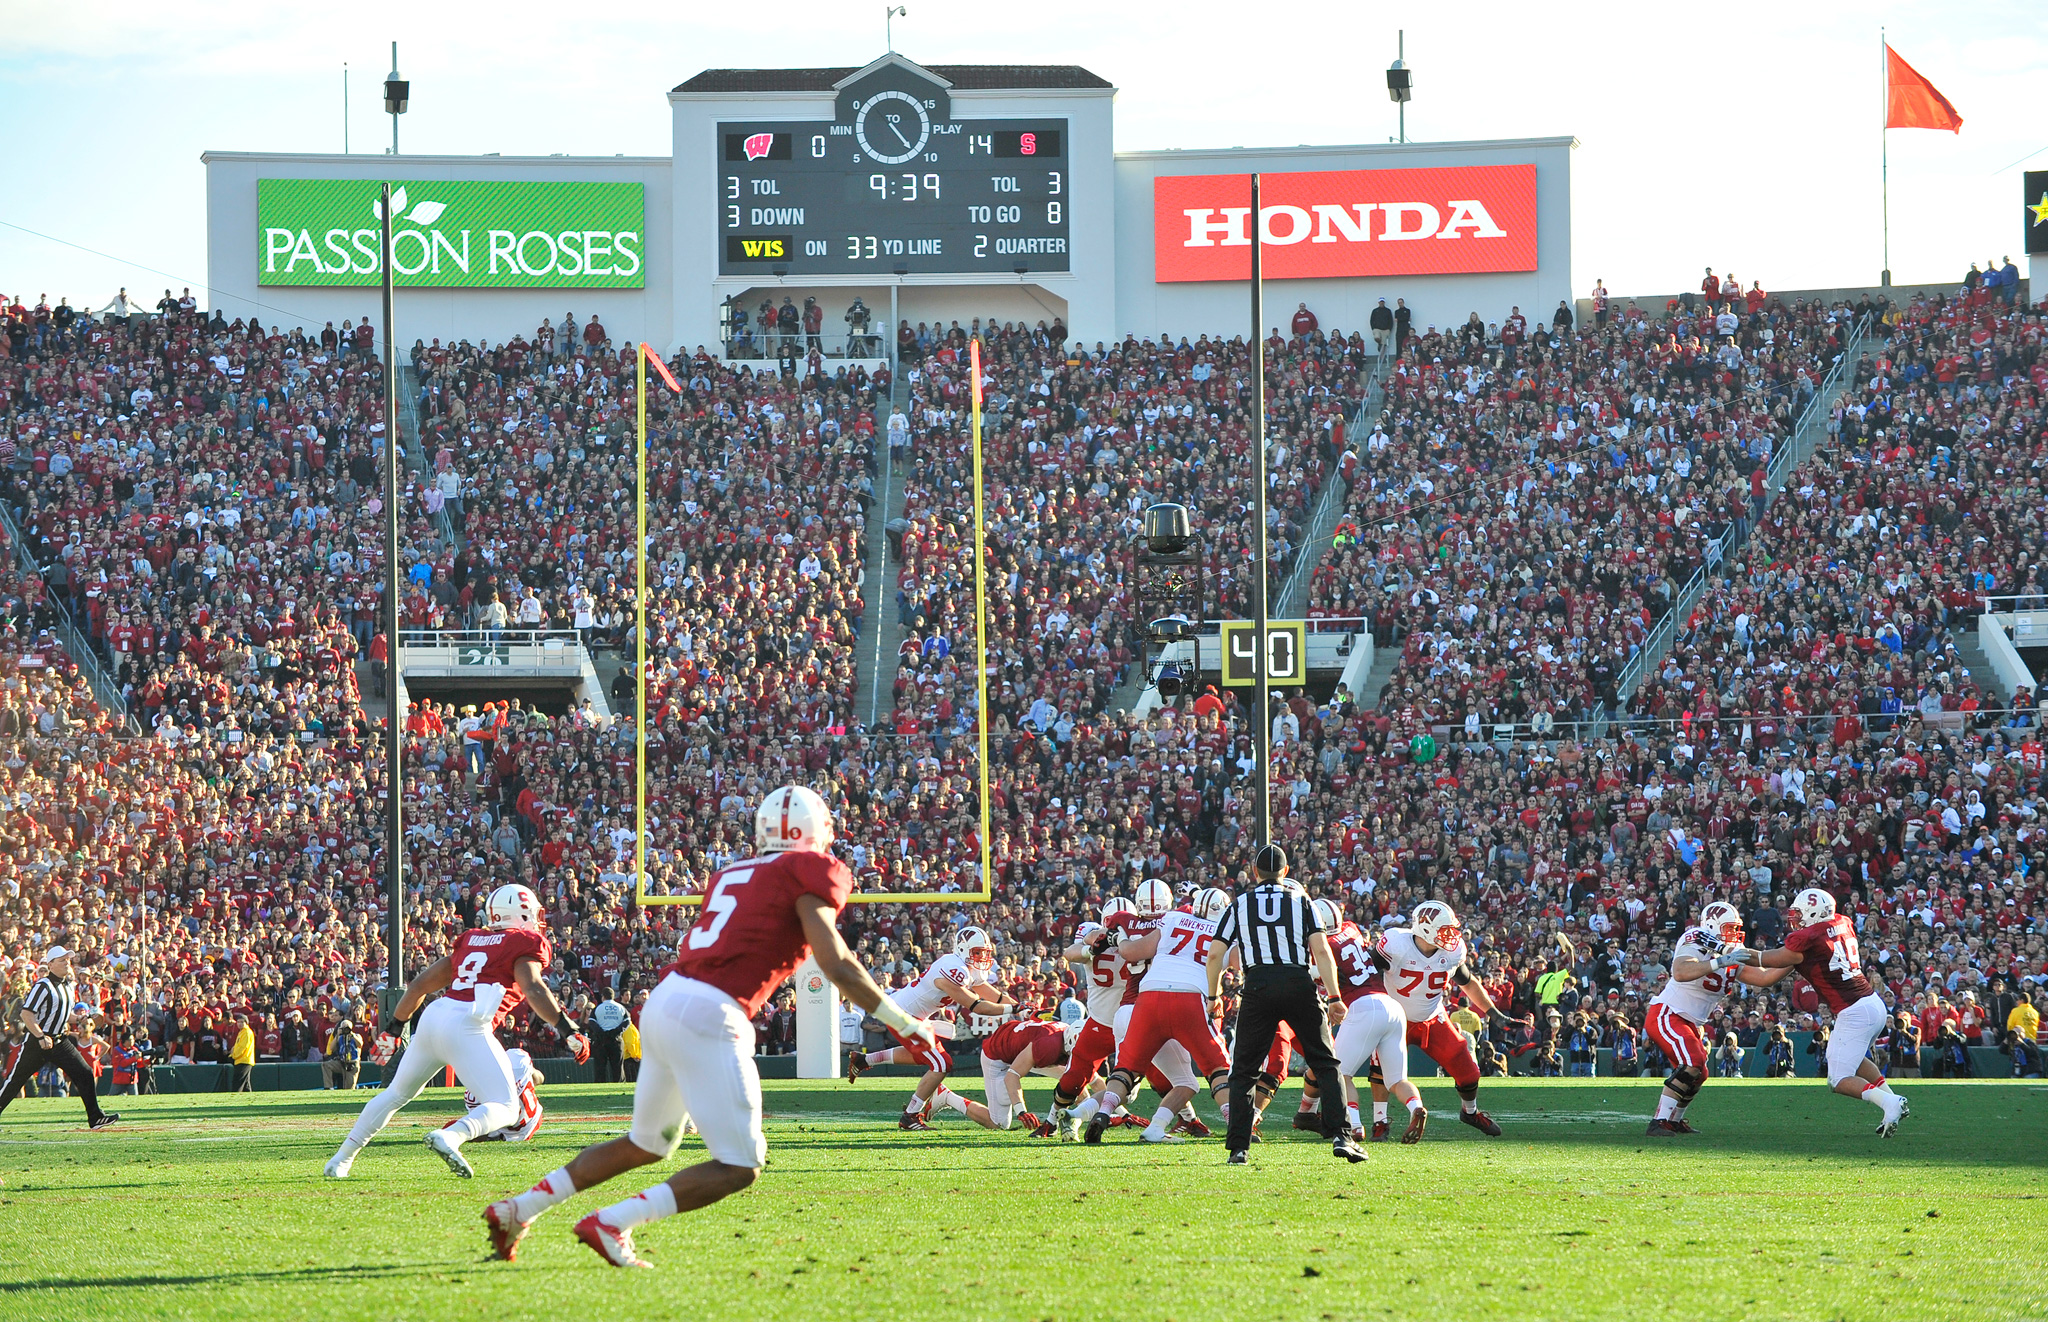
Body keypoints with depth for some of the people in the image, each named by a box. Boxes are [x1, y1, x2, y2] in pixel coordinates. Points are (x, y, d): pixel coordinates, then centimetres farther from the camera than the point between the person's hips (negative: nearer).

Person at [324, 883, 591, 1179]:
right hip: (467, 1027, -7)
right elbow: (534, 990, -10)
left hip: (433, 1016, 7)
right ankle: (450, 1136, -30)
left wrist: (395, 1024, 37)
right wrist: (569, 1031, -10)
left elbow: (420, 984, 26)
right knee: (504, 1108, -2)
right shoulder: (526, 943, 7)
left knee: (396, 1093, 25)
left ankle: (342, 1157, 28)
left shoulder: (471, 940, 24)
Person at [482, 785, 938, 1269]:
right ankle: (610, 1225, -12)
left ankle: (517, 1210, 25)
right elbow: (837, 966, -7)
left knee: (645, 1145, 27)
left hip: (664, 999, 8)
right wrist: (905, 1025, 1)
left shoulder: (732, 874, 21)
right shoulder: (811, 871, 0)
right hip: (709, 1016, -8)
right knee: (739, 1167, -2)